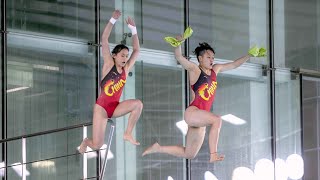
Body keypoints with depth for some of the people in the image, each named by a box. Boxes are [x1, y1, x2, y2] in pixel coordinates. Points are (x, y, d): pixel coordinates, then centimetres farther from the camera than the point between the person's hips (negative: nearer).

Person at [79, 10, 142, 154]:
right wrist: (113, 19, -18)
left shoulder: (126, 69, 7)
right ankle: (86, 142, 27)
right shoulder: (108, 64, -4)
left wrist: (133, 29, 2)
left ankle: (128, 134, -11)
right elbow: (104, 39, -12)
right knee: (97, 145, -12)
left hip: (116, 107, 5)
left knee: (138, 104, -23)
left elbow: (137, 50, 8)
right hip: (102, 107, -5)